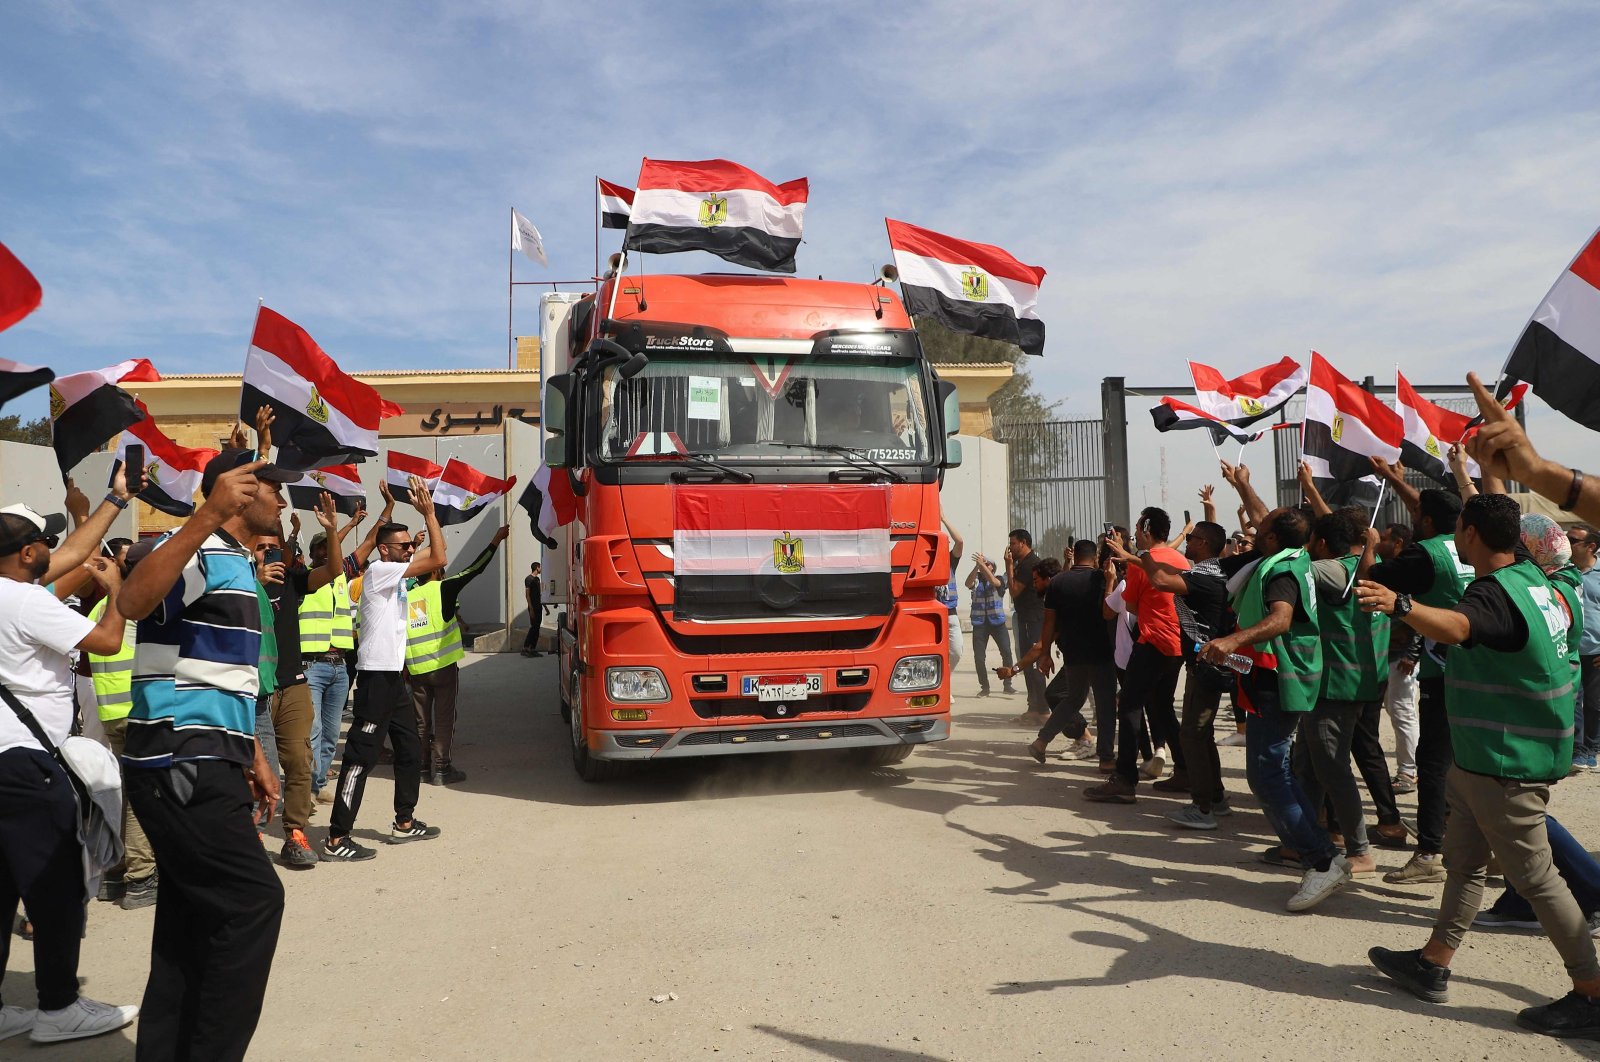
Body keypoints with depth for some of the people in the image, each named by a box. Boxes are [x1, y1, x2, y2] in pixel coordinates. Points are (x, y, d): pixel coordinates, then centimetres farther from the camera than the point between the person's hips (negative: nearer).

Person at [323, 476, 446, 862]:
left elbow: (433, 558, 23)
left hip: (393, 674, 10)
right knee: (361, 755, -8)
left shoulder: (394, 576, 15)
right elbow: (438, 559, -20)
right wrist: (429, 513, -14)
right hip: (377, 675, -10)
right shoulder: (378, 571, -12)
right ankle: (336, 840, -4)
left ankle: (404, 823, 28)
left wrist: (426, 514, 17)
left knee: (410, 751, 17)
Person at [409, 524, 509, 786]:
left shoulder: (406, 597, 6)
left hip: (416, 669, 4)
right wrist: (496, 541, 0)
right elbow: (475, 568, -6)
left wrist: (405, 666, 17)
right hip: (443, 666, -4)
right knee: (444, 719, 1)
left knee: (421, 720, 12)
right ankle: (441, 769, 2)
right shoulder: (443, 589, -5)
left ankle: (423, 767, 18)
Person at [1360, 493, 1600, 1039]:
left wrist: (1400, 604, -64)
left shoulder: (1495, 594, -26)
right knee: (1463, 860, 15)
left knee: (1533, 876, 1)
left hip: (1506, 762, -10)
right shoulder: (1529, 575, 5)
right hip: (1484, 755, 10)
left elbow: (1455, 625, -48)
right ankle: (1432, 965, 25)